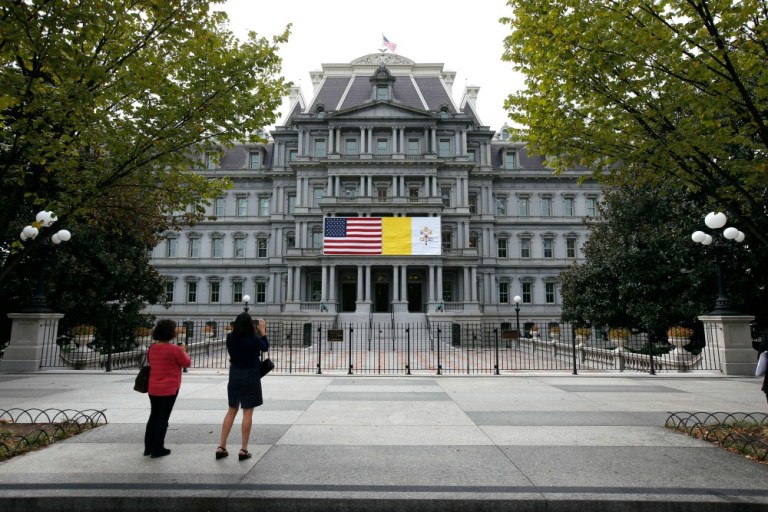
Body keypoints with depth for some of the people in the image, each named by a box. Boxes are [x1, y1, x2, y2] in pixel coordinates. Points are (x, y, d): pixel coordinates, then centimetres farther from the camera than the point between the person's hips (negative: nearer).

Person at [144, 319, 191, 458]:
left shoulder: (152, 348, 3)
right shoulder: (175, 349, -17)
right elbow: (187, 363, -7)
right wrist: (183, 352, 10)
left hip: (153, 388, 6)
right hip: (169, 389, -6)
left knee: (153, 416, 17)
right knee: (163, 417, 3)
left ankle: (148, 447, 23)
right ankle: (157, 449, 9)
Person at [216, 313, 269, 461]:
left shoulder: (230, 338, -6)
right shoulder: (253, 339, -16)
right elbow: (265, 347, 3)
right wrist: (262, 331, 12)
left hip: (235, 377, 4)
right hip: (251, 377, -4)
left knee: (231, 411, 16)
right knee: (248, 413, 3)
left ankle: (221, 447, 17)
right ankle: (243, 449, 6)